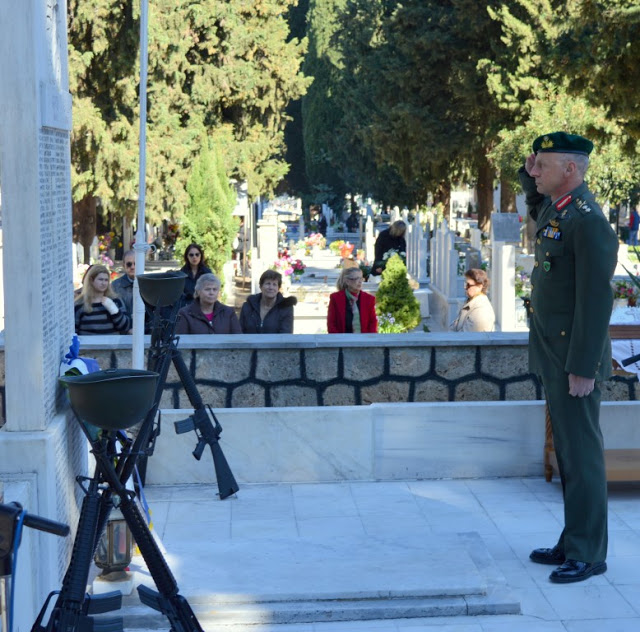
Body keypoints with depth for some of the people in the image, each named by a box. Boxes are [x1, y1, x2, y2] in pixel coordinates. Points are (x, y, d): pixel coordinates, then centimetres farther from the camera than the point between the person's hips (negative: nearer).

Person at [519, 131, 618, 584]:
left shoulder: (587, 221, -19)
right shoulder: (553, 208, 9)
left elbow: (596, 300, -22)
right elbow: (537, 211, 36)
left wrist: (583, 369, -22)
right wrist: (529, 177, 16)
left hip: (575, 360, -9)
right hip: (553, 356, 9)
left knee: (582, 453, -2)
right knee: (568, 451, 15)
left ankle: (588, 554, 8)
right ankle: (574, 543, 25)